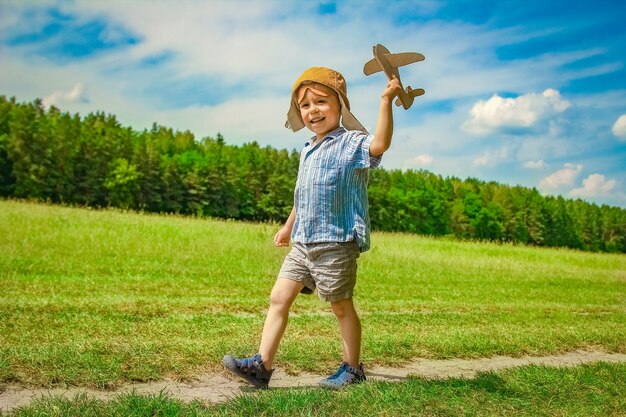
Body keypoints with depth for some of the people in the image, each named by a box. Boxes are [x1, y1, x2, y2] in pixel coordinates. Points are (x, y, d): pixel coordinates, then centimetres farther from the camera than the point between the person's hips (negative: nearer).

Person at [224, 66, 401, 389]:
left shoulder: (351, 144, -9)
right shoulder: (308, 151, 16)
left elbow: (379, 144, -32)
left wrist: (386, 101, -37)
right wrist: (289, 226, 35)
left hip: (336, 244, -7)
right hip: (302, 243, 8)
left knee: (341, 305, 6)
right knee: (279, 297, 2)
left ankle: (352, 368, 24)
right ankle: (262, 365, 6)